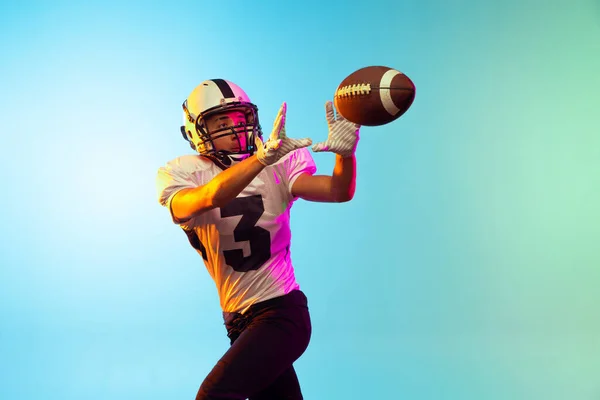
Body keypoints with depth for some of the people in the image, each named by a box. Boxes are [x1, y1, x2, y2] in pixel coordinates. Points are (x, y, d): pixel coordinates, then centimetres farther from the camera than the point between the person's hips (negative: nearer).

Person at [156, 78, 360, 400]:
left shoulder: (277, 166, -6)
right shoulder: (179, 175, -6)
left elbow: (339, 191, -17)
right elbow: (207, 199, -29)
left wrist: (345, 153, -39)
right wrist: (263, 157, -45)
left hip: (281, 313, -3)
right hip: (240, 321, 4)